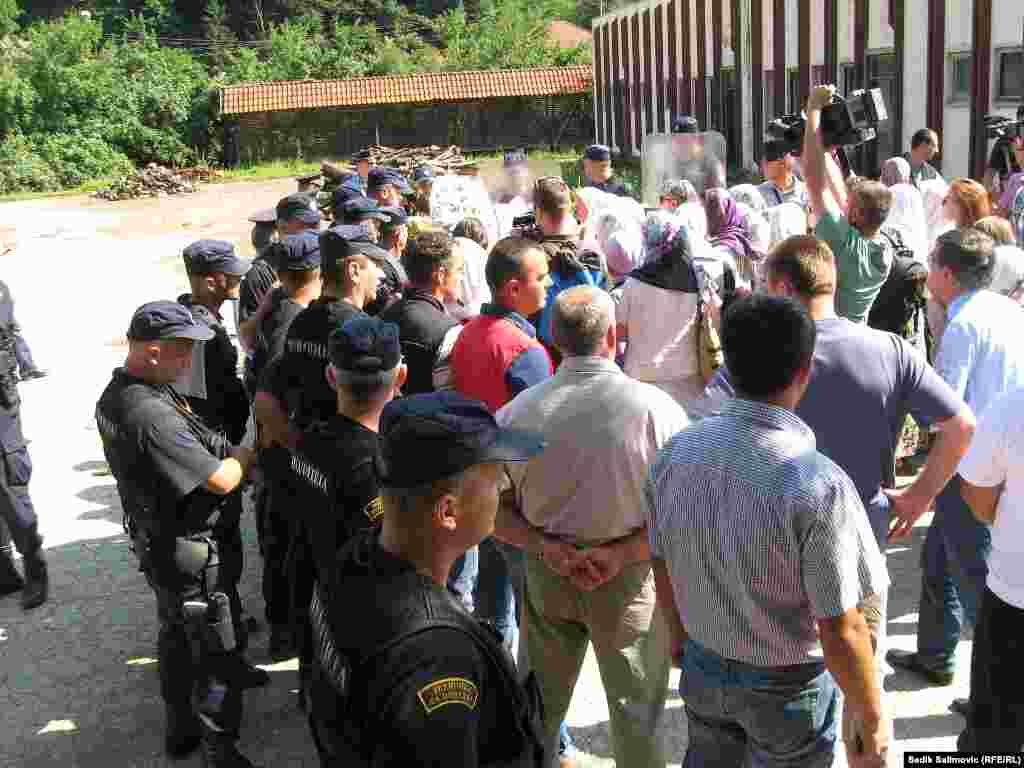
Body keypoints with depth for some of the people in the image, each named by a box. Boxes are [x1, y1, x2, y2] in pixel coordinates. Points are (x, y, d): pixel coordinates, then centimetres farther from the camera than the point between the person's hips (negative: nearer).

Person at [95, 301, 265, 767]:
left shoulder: (116, 394, -1)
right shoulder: (152, 415, -33)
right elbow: (221, 479, -28)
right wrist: (252, 451, -10)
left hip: (157, 541, 10)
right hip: (192, 553, -10)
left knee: (176, 636, 25)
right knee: (215, 651, 6)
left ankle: (180, 729, 43)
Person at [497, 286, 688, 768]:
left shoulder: (518, 411, -11)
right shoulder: (655, 408, -18)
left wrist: (543, 546, -10)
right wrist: (624, 552, -14)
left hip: (546, 574, 3)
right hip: (629, 580, -2)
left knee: (539, 703, 23)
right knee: (635, 710, 18)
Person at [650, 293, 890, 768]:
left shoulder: (675, 453, -14)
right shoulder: (818, 485, -31)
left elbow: (663, 566, 0)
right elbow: (840, 631, -24)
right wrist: (871, 716, -8)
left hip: (702, 667, 4)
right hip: (786, 688, -4)